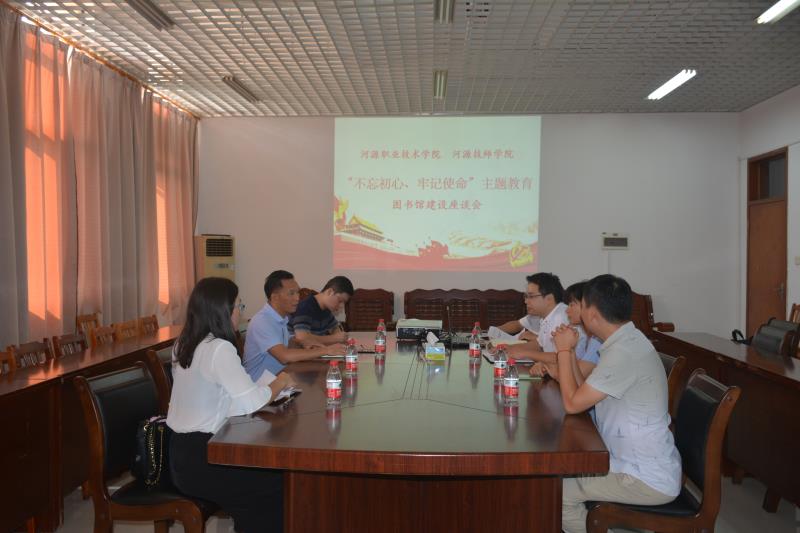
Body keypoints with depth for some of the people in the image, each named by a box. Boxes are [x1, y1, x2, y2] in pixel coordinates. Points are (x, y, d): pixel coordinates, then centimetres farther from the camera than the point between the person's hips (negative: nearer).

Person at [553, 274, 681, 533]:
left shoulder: (624, 352, -27)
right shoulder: (627, 341, 5)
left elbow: (573, 403, -21)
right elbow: (584, 393, 9)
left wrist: (564, 350, -12)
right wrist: (568, 352, 0)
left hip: (648, 480, -9)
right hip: (644, 464, 9)